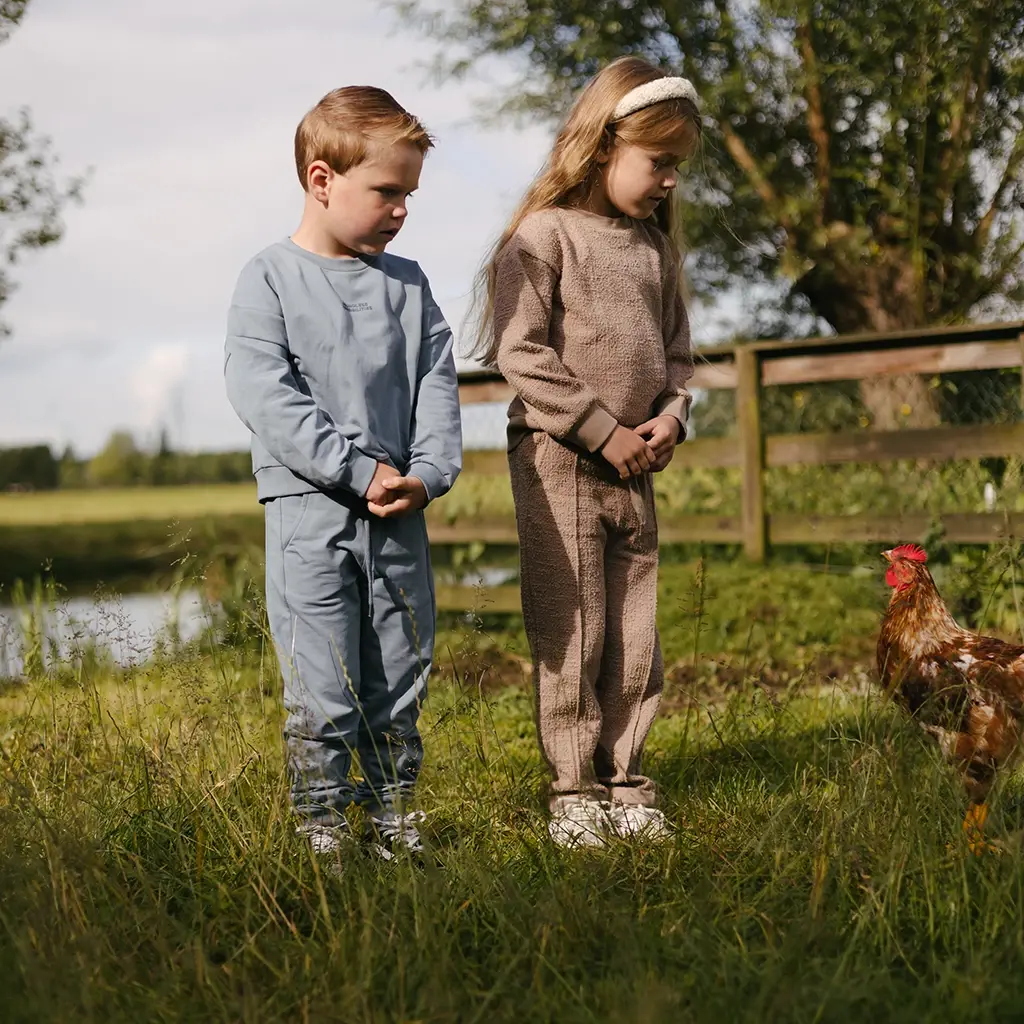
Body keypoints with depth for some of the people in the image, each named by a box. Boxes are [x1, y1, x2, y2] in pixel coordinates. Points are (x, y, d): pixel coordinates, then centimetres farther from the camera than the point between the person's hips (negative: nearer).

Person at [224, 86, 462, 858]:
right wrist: (359, 472, -17)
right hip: (310, 513, -4)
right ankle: (323, 824, 8)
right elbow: (265, 394, -13)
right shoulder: (271, 280, -3)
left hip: (400, 516, 5)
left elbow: (438, 384, 7)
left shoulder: (407, 285, 11)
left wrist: (427, 475, -10)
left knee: (401, 679, 11)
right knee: (323, 691, -3)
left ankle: (395, 814, 23)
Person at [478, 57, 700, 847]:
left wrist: (671, 415, -1)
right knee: (571, 633, -1)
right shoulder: (544, 235, -8)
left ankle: (624, 778, 18)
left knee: (636, 634, 8)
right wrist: (601, 431, -15)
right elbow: (520, 353, -14)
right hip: (557, 459, -6)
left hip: (635, 467, 6)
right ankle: (574, 788, 8)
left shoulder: (654, 246, 12)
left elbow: (676, 350, 19)